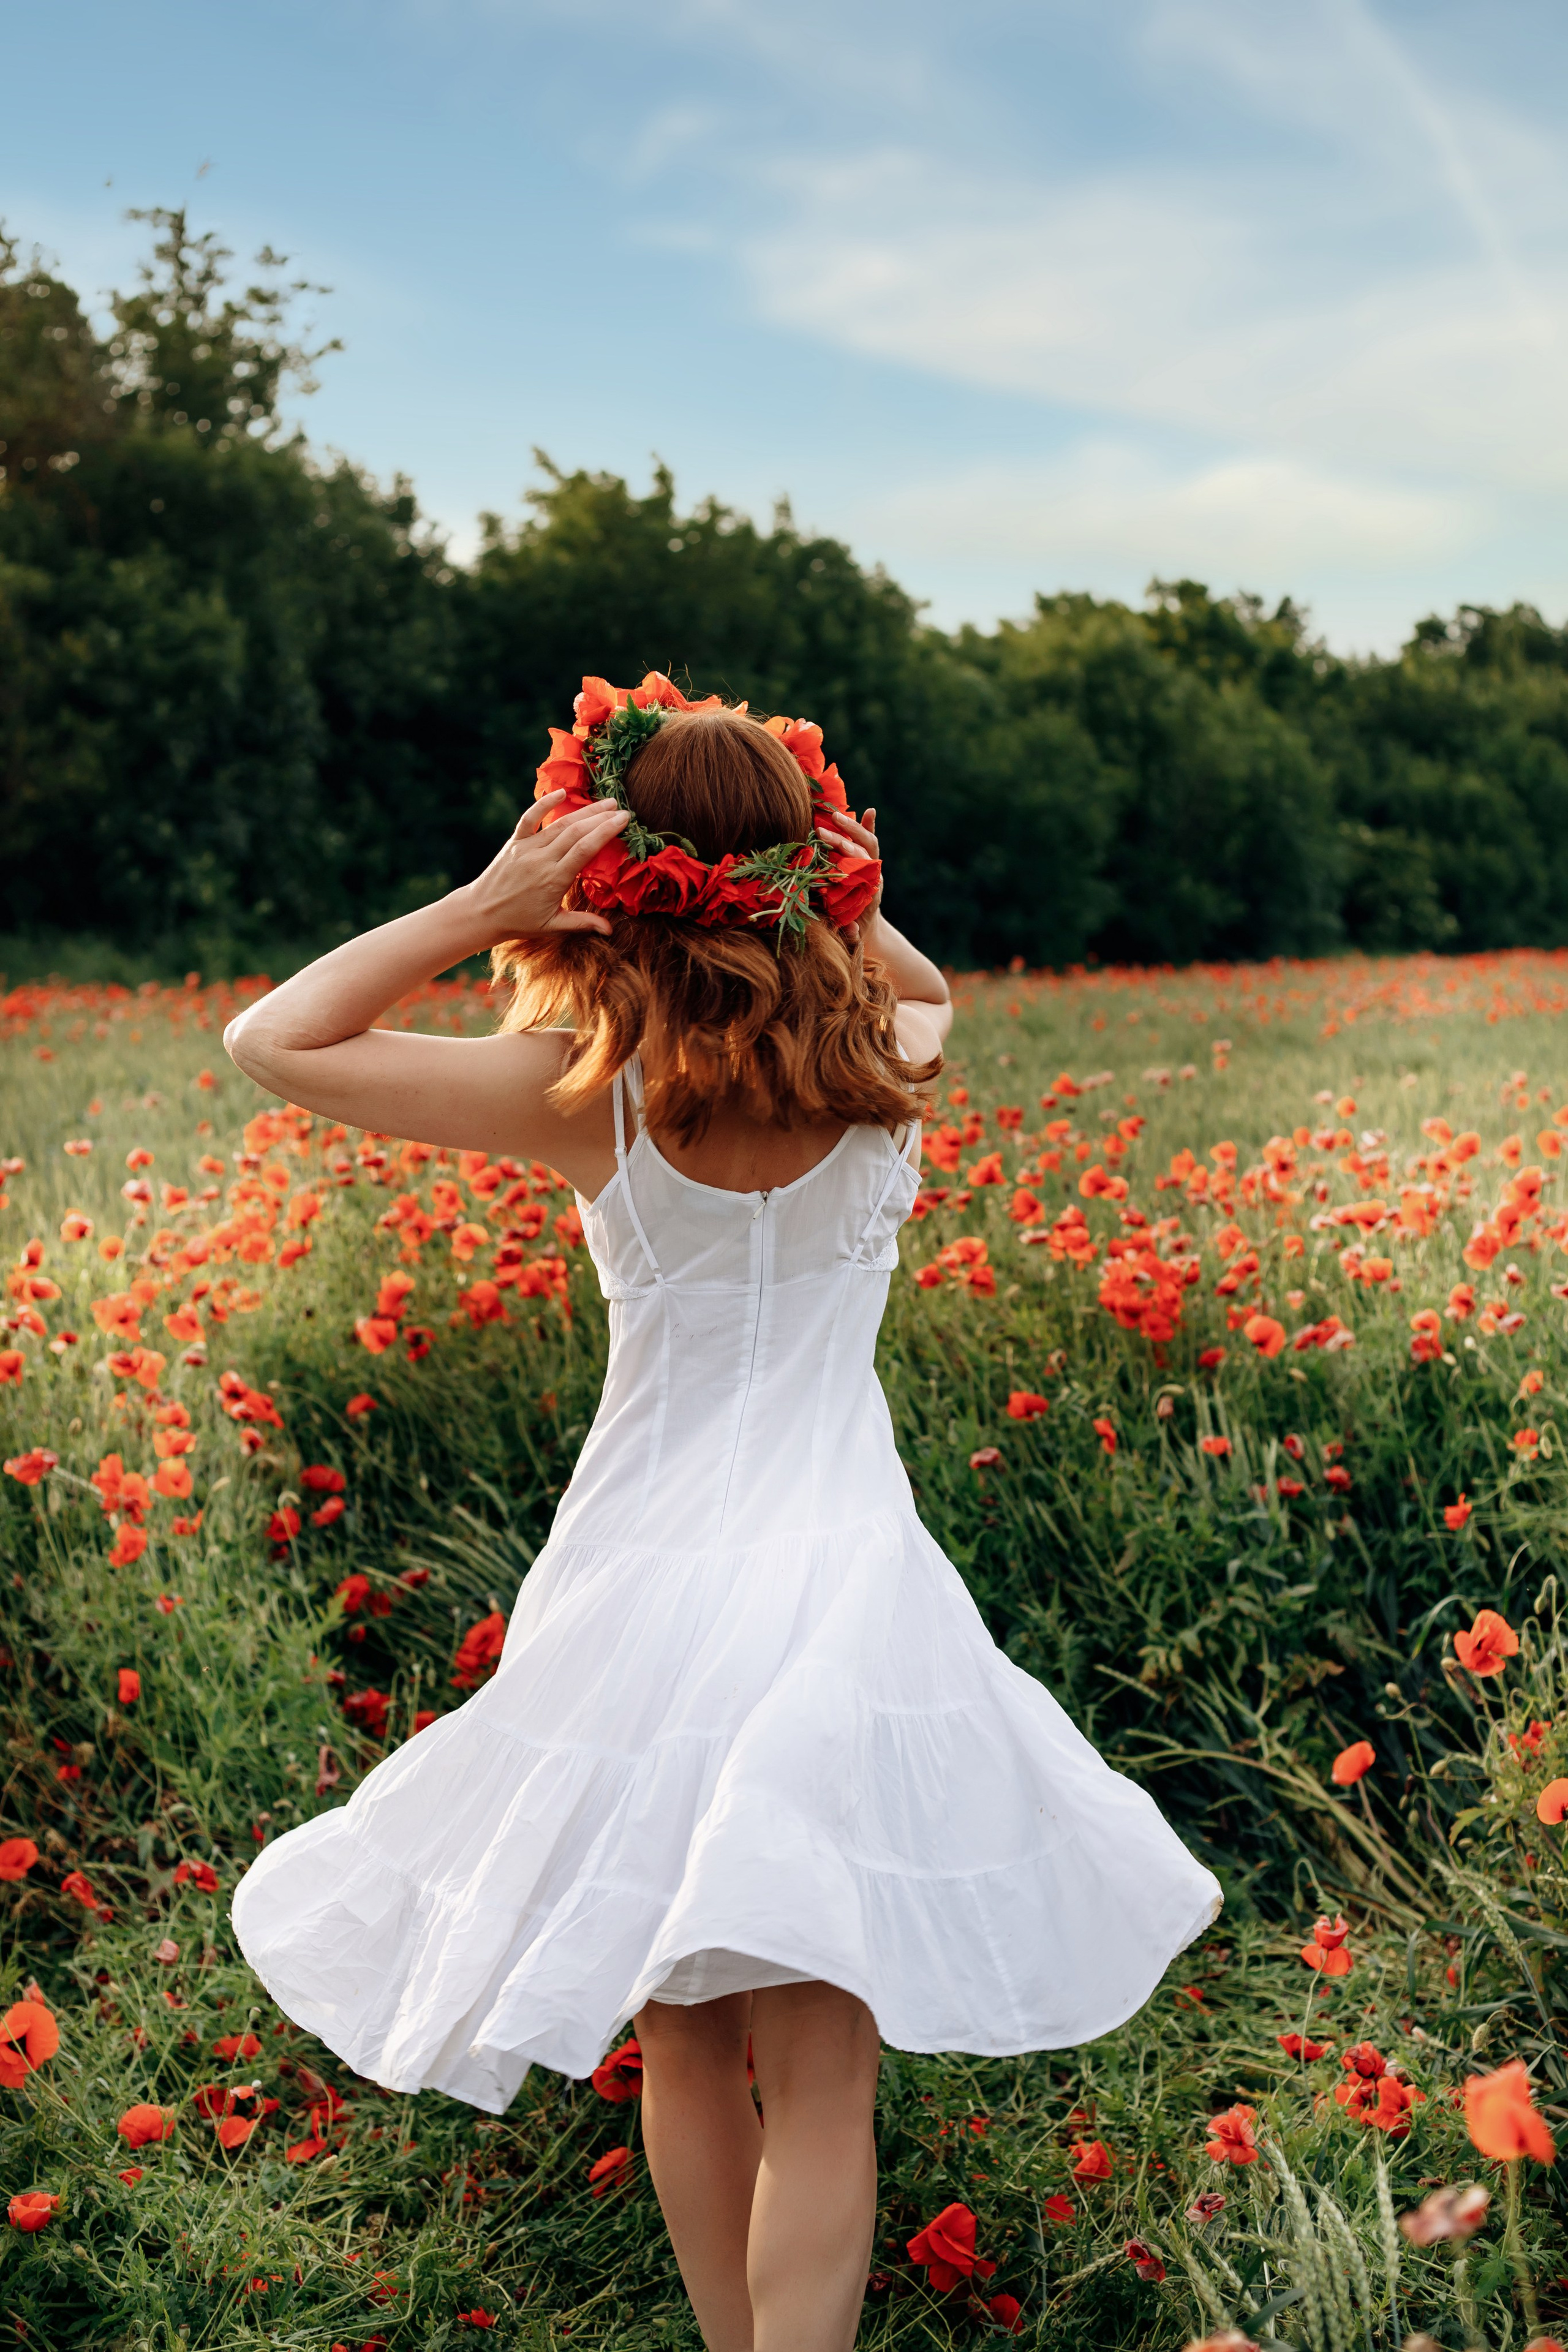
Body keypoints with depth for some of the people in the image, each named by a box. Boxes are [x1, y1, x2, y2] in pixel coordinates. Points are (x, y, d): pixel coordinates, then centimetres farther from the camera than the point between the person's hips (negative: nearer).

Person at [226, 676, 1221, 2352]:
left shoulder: (587, 1097, -11)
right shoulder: (887, 1071, -4)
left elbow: (274, 1041, -5)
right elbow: (923, 985, 23)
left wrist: (478, 908, -8)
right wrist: (807, 882, 7)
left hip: (649, 1589, -1)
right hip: (848, 1586, 1)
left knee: (684, 2050, 18)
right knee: (823, 2080, 6)